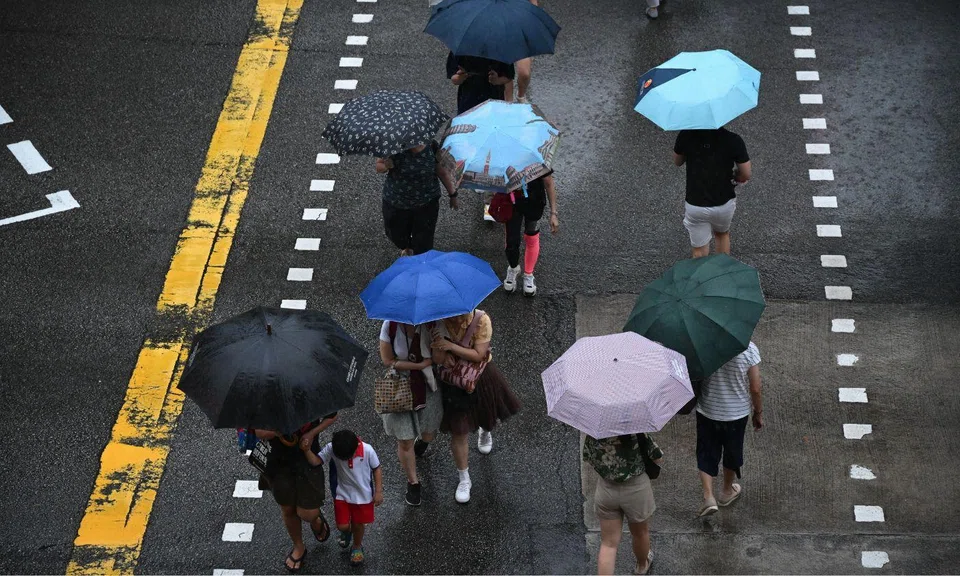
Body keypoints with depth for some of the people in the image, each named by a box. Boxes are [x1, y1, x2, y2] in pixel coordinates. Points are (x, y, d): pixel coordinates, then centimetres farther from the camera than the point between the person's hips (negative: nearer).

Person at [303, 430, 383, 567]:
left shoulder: (367, 450, -25)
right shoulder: (331, 449, -23)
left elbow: (376, 469, -11)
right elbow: (316, 461, -25)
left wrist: (378, 491, -9)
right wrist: (307, 450, -44)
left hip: (363, 495, -1)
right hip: (343, 494, 1)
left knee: (358, 524, 14)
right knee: (342, 526, 5)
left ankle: (357, 547, 46)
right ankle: (346, 532, 45)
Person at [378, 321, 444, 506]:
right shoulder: (390, 325, -21)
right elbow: (388, 360, -14)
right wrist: (419, 365, -21)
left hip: (428, 386, 1)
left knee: (428, 429, 25)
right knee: (405, 441, 8)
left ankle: (422, 443, 64)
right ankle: (413, 482, 32)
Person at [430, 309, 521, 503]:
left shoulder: (481, 320, -25)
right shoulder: (439, 324, -20)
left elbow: (478, 355, -29)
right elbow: (437, 360, -21)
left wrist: (451, 346, -35)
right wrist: (439, 340, -35)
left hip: (481, 378, 0)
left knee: (488, 417, 27)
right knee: (458, 434, 5)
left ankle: (485, 432, 67)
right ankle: (464, 480, 23)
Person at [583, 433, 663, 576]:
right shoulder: (637, 430, -25)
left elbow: (587, 458, 4)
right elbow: (658, 459, -17)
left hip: (605, 489, 2)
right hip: (636, 489, -2)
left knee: (608, 543, 9)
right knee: (640, 532, 26)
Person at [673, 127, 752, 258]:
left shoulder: (686, 135, -15)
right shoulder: (733, 140, -18)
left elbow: (677, 162, 4)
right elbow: (747, 174, -10)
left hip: (695, 206, -1)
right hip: (724, 203, 1)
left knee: (700, 251, 13)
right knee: (722, 234, 30)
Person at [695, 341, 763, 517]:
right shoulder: (749, 349, -21)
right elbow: (755, 389, -13)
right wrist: (758, 413, 2)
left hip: (707, 411, 0)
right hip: (737, 413, 0)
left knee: (706, 454, 16)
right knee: (732, 453, 23)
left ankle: (708, 496, 4)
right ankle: (727, 492, 42)